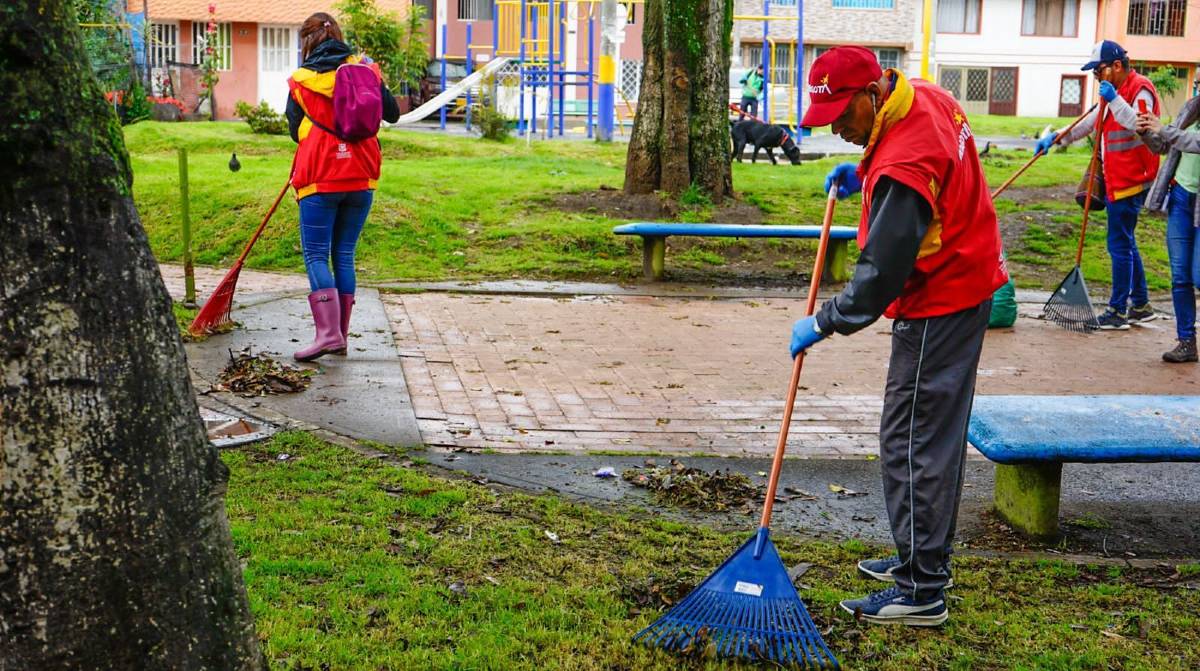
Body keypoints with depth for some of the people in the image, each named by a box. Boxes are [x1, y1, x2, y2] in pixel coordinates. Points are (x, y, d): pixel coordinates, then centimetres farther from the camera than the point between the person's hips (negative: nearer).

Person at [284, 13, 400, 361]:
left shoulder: (300, 81, -2)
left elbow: (295, 132, 6)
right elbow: (393, 113, 10)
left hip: (319, 179, -3)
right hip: (361, 179, 3)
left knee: (316, 255, 0)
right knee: (344, 254, 10)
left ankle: (327, 332, -16)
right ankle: (341, 337, 13)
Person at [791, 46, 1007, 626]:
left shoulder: (903, 168, -29)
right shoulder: (925, 98, 1)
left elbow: (880, 273, -27)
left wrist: (823, 324, -14)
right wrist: (864, 173, 10)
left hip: (939, 307, -11)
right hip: (969, 284, 11)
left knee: (913, 443, -5)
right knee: (938, 432, 18)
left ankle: (922, 590, 2)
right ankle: (924, 558, 32)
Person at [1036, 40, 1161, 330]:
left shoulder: (1141, 90, -13)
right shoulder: (1116, 91, 18)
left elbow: (1139, 125, -29)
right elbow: (1090, 123, 25)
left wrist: (1114, 100, -32)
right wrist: (1056, 138, 15)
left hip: (1130, 183, -10)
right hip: (1116, 181, 10)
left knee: (1119, 244, -7)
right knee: (1125, 243, 15)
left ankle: (1118, 311, -1)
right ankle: (1141, 305, 25)